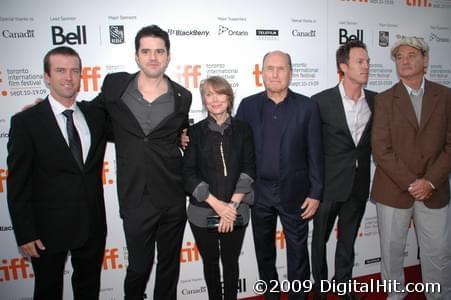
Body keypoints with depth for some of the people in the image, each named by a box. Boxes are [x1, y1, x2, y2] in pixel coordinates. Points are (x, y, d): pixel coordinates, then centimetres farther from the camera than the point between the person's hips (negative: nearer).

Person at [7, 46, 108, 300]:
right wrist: (25, 234, -11)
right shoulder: (26, 122, -10)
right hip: (49, 228, -3)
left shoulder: (96, 115, 1)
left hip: (93, 225, 3)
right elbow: (18, 184, -9)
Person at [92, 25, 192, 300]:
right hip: (134, 199, -1)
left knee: (169, 265, 17)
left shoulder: (182, 97, 1)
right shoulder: (114, 85, -2)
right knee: (139, 266, 11)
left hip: (172, 198, 1)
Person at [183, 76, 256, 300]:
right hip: (202, 212, 0)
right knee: (210, 263, 15)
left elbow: (248, 169, -3)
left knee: (231, 262, 13)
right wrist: (216, 204, -13)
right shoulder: (195, 131, 0)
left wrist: (232, 204, -12)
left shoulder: (243, 129, 2)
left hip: (235, 212, 0)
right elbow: (189, 173, -5)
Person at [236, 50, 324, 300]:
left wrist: (315, 193, -5)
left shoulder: (307, 106, -3)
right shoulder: (248, 105, 0)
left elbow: (315, 153, -3)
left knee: (298, 250, 11)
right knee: (264, 250, 18)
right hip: (258, 191, 2)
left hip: (294, 191, -1)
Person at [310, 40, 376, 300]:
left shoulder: (375, 101, 0)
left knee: (348, 239, 18)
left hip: (359, 184, 4)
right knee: (320, 238, 13)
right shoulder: (321, 101, -12)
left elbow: (376, 141, 11)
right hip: (329, 183, -3)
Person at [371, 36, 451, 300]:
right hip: (393, 189, -1)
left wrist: (430, 181, -12)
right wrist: (409, 183, -14)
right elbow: (381, 149, -8)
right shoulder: (385, 99, -2)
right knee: (392, 250, 12)